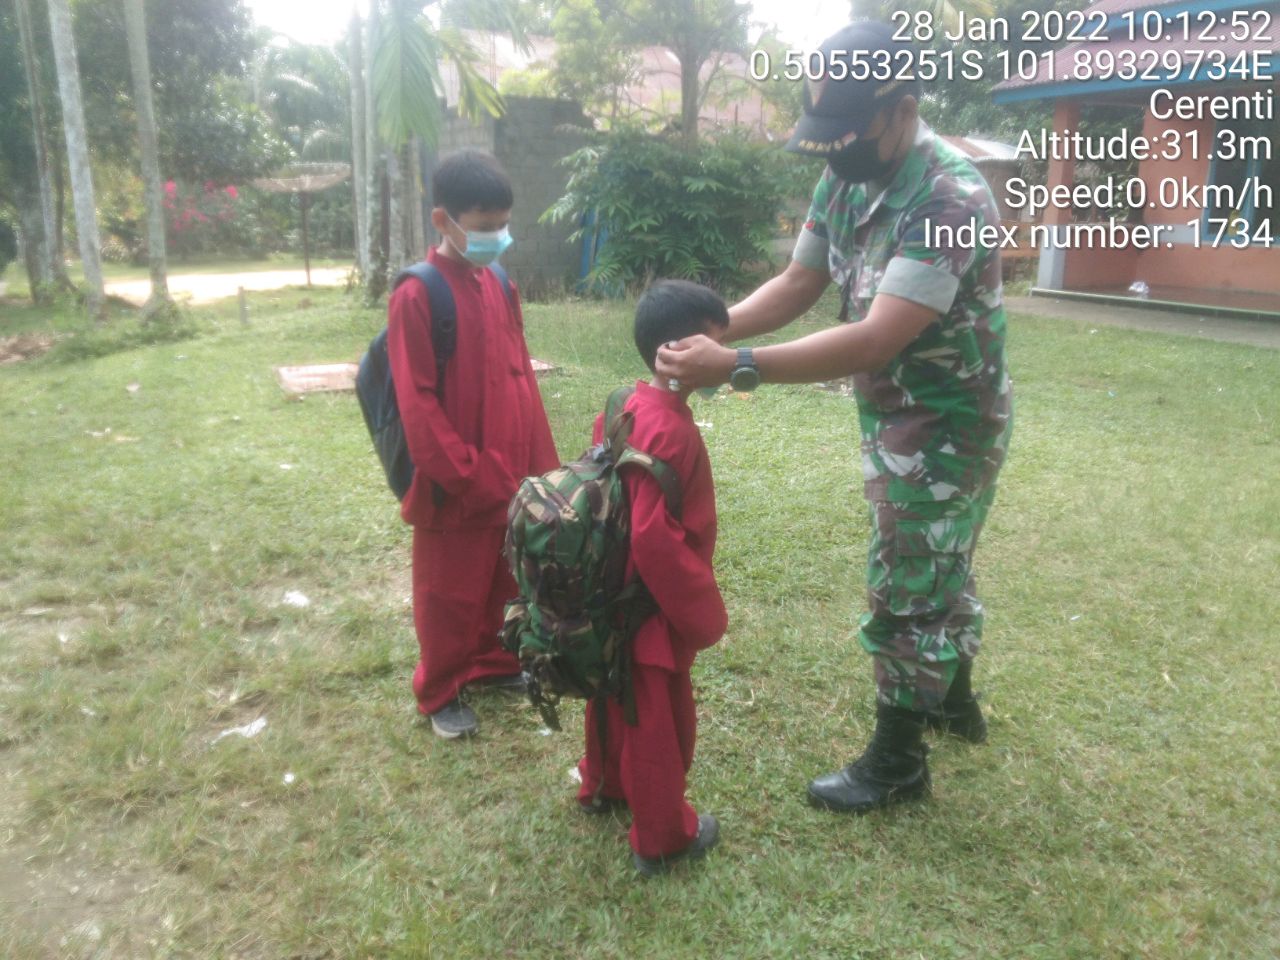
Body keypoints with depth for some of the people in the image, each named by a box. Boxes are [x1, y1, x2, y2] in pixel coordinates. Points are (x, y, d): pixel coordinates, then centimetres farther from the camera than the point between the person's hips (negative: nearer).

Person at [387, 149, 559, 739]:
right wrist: (468, 478, -17)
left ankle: (490, 661, 42)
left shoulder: (498, 285, 6)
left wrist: (538, 462, 9)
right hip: (456, 485, -6)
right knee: (449, 594, 10)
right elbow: (417, 404, -18)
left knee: (497, 582, 21)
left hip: (506, 476, 7)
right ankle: (439, 692, 28)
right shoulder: (416, 295, -16)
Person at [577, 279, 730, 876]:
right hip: (653, 609, -9)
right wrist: (702, 611, -20)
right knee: (660, 721, 9)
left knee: (619, 700, 27)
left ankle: (603, 789, 48)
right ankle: (662, 839, 27)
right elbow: (655, 537, -31)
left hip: (614, 597, 9)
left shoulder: (625, 407, 0)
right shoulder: (670, 432, -28)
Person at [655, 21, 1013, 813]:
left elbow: (877, 340, -37)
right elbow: (797, 285, 2)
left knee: (906, 589, 2)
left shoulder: (951, 199, -30)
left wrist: (736, 368, -42)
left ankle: (897, 762, 20)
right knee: (939, 567, 24)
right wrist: (711, 328, -16)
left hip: (944, 424, -9)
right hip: (899, 415, 9)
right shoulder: (847, 182, -2)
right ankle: (954, 700, 46)